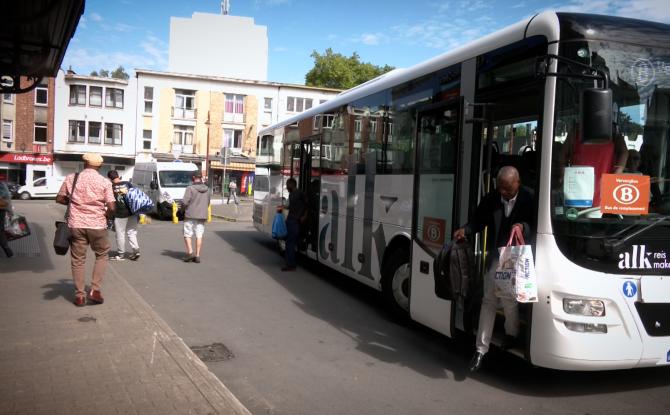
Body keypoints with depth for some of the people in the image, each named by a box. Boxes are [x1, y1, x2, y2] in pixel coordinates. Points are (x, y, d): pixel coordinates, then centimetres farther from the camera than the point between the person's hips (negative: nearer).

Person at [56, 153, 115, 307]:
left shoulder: (71, 178, 2)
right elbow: (112, 207, -10)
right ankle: (95, 290, 9)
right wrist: (107, 216, 10)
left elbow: (59, 198, 10)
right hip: (97, 225, -2)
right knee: (102, 255, 18)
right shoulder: (104, 182, -5)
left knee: (78, 260, 11)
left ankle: (79, 295, 14)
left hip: (76, 224, 2)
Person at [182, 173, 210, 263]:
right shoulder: (206, 189, 5)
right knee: (199, 236, 6)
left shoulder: (190, 188, -12)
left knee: (187, 235, 7)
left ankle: (190, 252, -5)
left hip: (190, 215, -4)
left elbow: (184, 202, -16)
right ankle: (197, 256, 5)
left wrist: (183, 207, 4)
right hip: (202, 215, 4)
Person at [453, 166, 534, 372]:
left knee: (510, 299, 1)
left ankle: (512, 334, 33)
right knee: (489, 300, 2)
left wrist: (523, 227, -25)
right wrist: (465, 230, -12)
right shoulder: (490, 199, -2)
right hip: (496, 255, 3)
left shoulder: (529, 199, -9)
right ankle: (481, 349, 6)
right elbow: (478, 220, 6)